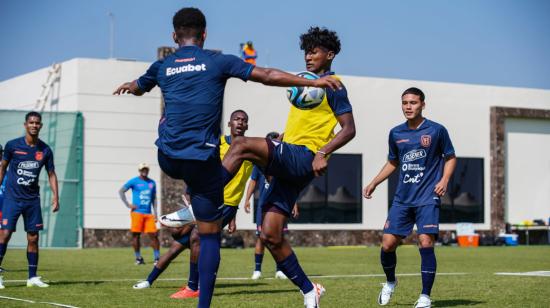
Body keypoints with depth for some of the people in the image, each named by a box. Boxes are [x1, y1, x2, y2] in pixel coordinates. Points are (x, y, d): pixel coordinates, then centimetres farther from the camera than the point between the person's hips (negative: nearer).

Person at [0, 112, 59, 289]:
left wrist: (55, 196, 0)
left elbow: (51, 174, 9)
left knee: (33, 238, 4)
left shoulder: (45, 150, 2)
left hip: (32, 199, 3)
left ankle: (32, 277, 12)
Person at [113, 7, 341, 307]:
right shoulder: (218, 62, 1)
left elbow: (137, 87, 32)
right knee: (210, 235, 5)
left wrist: (126, 86, 57)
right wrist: (314, 81, 7)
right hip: (202, 160, -3)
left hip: (167, 159, 3)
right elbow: (268, 76, 0)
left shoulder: (162, 66, 10)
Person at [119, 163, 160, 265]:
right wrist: (128, 204, -6)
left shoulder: (152, 183, 14)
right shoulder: (134, 181, 1)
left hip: (148, 213, 3)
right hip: (137, 212, -3)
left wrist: (155, 213, 13)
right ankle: (138, 258, 8)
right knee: (136, 235, -2)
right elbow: (121, 191, 1)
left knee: (153, 235, -4)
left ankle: (157, 257, 1)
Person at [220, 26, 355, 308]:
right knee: (270, 236, 2)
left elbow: (349, 129, -9)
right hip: (287, 163, 9)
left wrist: (323, 153, -22)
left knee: (242, 145, -29)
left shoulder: (332, 86, -1)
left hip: (303, 158, -9)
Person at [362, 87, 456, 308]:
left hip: (428, 198, -4)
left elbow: (450, 157, 7)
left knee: (426, 242, -16)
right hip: (402, 198, 4)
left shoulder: (437, 130, -2)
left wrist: (444, 180, -9)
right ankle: (390, 283, 27)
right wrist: (374, 183, 16)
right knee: (388, 243, -2)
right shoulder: (396, 133, 8)